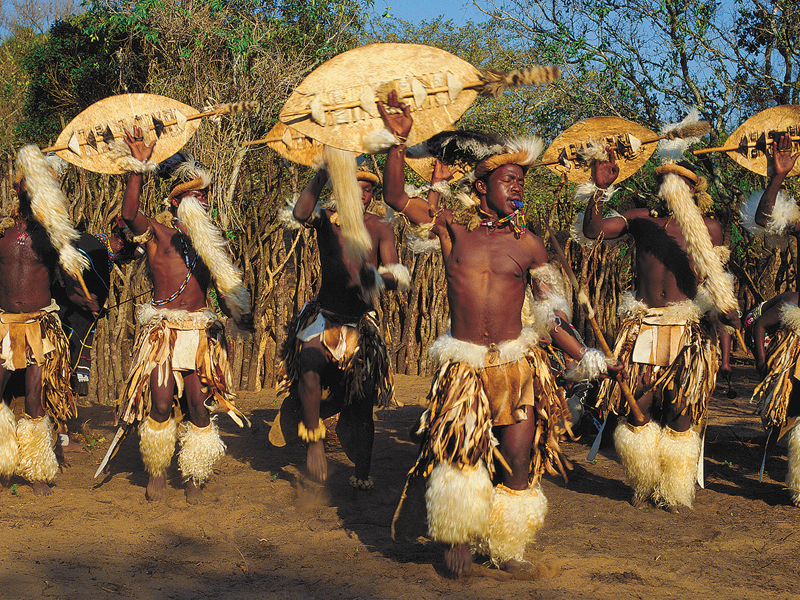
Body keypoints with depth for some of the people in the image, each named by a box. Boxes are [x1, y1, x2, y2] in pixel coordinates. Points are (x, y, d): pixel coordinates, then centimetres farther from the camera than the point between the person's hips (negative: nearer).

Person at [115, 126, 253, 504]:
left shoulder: (211, 242, 15)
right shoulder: (157, 233, 5)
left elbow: (224, 289, 14)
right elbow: (129, 214, -16)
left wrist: (241, 315, -6)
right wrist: (139, 167, -22)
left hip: (200, 331, 3)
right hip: (163, 329, -3)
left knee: (200, 407, -3)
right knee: (161, 404, -11)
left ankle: (193, 478, 13)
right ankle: (156, 471, 11)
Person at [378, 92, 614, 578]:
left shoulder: (529, 245, 5)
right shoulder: (453, 226, 4)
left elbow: (551, 313, 7)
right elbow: (397, 198, 0)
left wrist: (583, 356, -3)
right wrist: (399, 142, -11)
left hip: (517, 364, 1)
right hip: (464, 364, -1)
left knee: (518, 464, 0)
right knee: (460, 456, -10)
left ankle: (507, 548, 19)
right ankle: (459, 539, 15)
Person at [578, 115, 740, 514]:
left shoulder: (709, 229, 7)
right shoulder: (640, 220, 5)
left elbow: (716, 280, 10)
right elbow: (593, 231, -8)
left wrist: (729, 311, -7)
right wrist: (600, 189, -18)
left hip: (689, 328, 0)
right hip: (643, 326, 1)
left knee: (680, 413, 0)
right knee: (640, 408, -1)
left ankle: (675, 492, 16)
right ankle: (643, 486, 19)